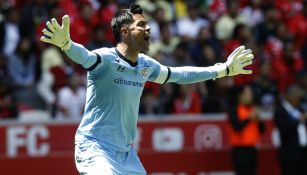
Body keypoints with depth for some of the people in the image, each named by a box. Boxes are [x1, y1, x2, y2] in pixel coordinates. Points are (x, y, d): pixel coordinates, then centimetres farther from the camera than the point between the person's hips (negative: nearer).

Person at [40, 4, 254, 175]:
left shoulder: (146, 65, 7)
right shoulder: (106, 58, -16)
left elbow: (178, 74, 24)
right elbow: (84, 56, -38)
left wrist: (223, 69, 28)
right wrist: (66, 43, -62)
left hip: (126, 153, 8)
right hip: (95, 147, -8)